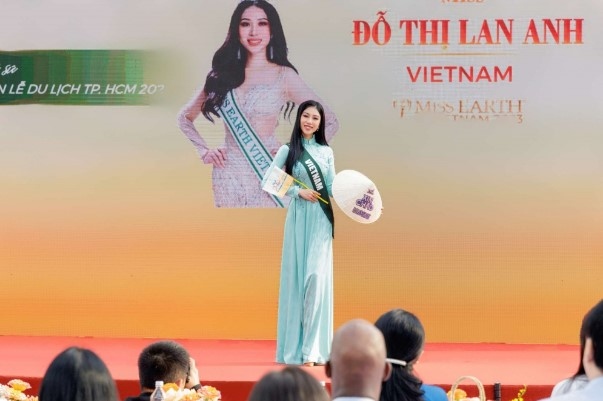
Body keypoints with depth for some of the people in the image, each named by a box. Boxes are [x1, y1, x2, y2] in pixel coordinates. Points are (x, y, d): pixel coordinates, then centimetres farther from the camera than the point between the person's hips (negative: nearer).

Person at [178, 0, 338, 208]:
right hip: (228, 177, 3)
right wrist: (204, 151, 7)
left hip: (267, 175, -3)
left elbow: (329, 122, 0)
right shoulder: (223, 75, 8)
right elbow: (185, 117, 20)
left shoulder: (283, 76, 0)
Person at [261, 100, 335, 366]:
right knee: (296, 277, 0)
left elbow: (332, 187, 9)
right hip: (299, 218, -2)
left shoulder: (326, 152, 10)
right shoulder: (288, 150, 2)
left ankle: (314, 349, -4)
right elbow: (268, 181, -4)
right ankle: (295, 349, 6)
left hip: (321, 220, 2)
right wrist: (299, 191, -12)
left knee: (317, 276, -6)